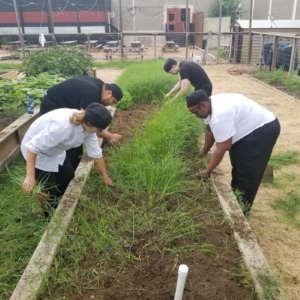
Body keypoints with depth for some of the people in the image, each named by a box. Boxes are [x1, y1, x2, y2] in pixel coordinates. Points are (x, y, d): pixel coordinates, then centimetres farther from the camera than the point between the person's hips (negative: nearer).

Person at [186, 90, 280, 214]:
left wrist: (207, 171, -18)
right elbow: (209, 130, 10)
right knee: (237, 163, 20)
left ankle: (242, 207, 14)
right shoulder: (211, 105, -4)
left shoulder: (219, 115, -34)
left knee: (247, 172, -3)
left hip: (263, 129, -10)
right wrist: (203, 153, 18)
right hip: (249, 127, 10)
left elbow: (221, 149, -29)